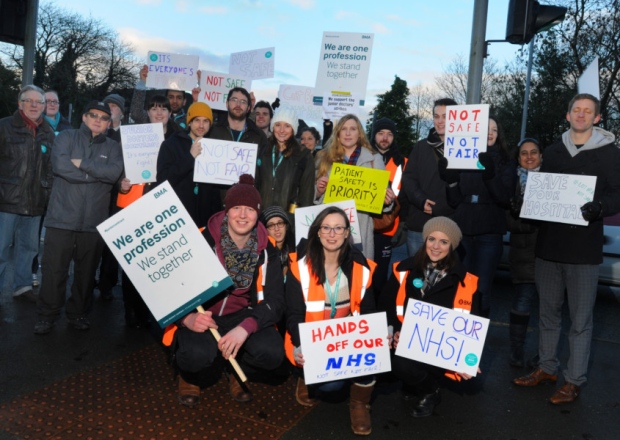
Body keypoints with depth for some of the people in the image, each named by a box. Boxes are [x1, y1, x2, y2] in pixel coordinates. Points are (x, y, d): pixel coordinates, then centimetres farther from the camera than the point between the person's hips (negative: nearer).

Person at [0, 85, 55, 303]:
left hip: (35, 203, 4)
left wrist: (48, 193, 9)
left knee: (29, 247, 14)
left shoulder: (48, 133, 9)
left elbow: (52, 167, 14)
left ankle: (22, 285, 28)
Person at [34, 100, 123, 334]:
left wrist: (82, 163, -13)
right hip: (62, 218, -1)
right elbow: (60, 165, -13)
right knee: (53, 270, 2)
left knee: (86, 271, 10)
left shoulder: (113, 147, 10)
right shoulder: (66, 137, 6)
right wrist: (98, 173, -10)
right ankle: (47, 314, 16)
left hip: (94, 221, 2)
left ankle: (78, 312, 26)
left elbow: (114, 173, -10)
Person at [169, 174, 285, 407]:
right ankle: (191, 375, 7)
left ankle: (236, 370, 12)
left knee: (271, 352, -27)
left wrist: (245, 328, -32)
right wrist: (187, 318, -32)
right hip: (201, 314, -2)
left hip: (242, 315, 2)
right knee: (197, 353, -35)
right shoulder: (203, 240, -13)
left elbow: (275, 300, -12)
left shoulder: (266, 249, -6)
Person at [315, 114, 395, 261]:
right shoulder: (325, 158, 11)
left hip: (360, 226, -1)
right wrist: (319, 191, -6)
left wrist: (387, 200, -13)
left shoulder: (374, 160, 8)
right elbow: (315, 196, 15)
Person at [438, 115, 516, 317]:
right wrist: (450, 181, -12)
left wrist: (490, 174, -21)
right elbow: (454, 201, 6)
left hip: (489, 234, -1)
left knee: (481, 290, 0)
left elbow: (505, 198, -8)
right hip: (461, 231, 1)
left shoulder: (506, 164, 6)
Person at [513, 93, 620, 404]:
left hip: (584, 247, -4)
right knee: (548, 311, 14)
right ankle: (547, 367, 28)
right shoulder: (552, 152, 13)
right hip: (548, 244, 4)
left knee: (580, 319, 2)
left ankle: (574, 380, 14)